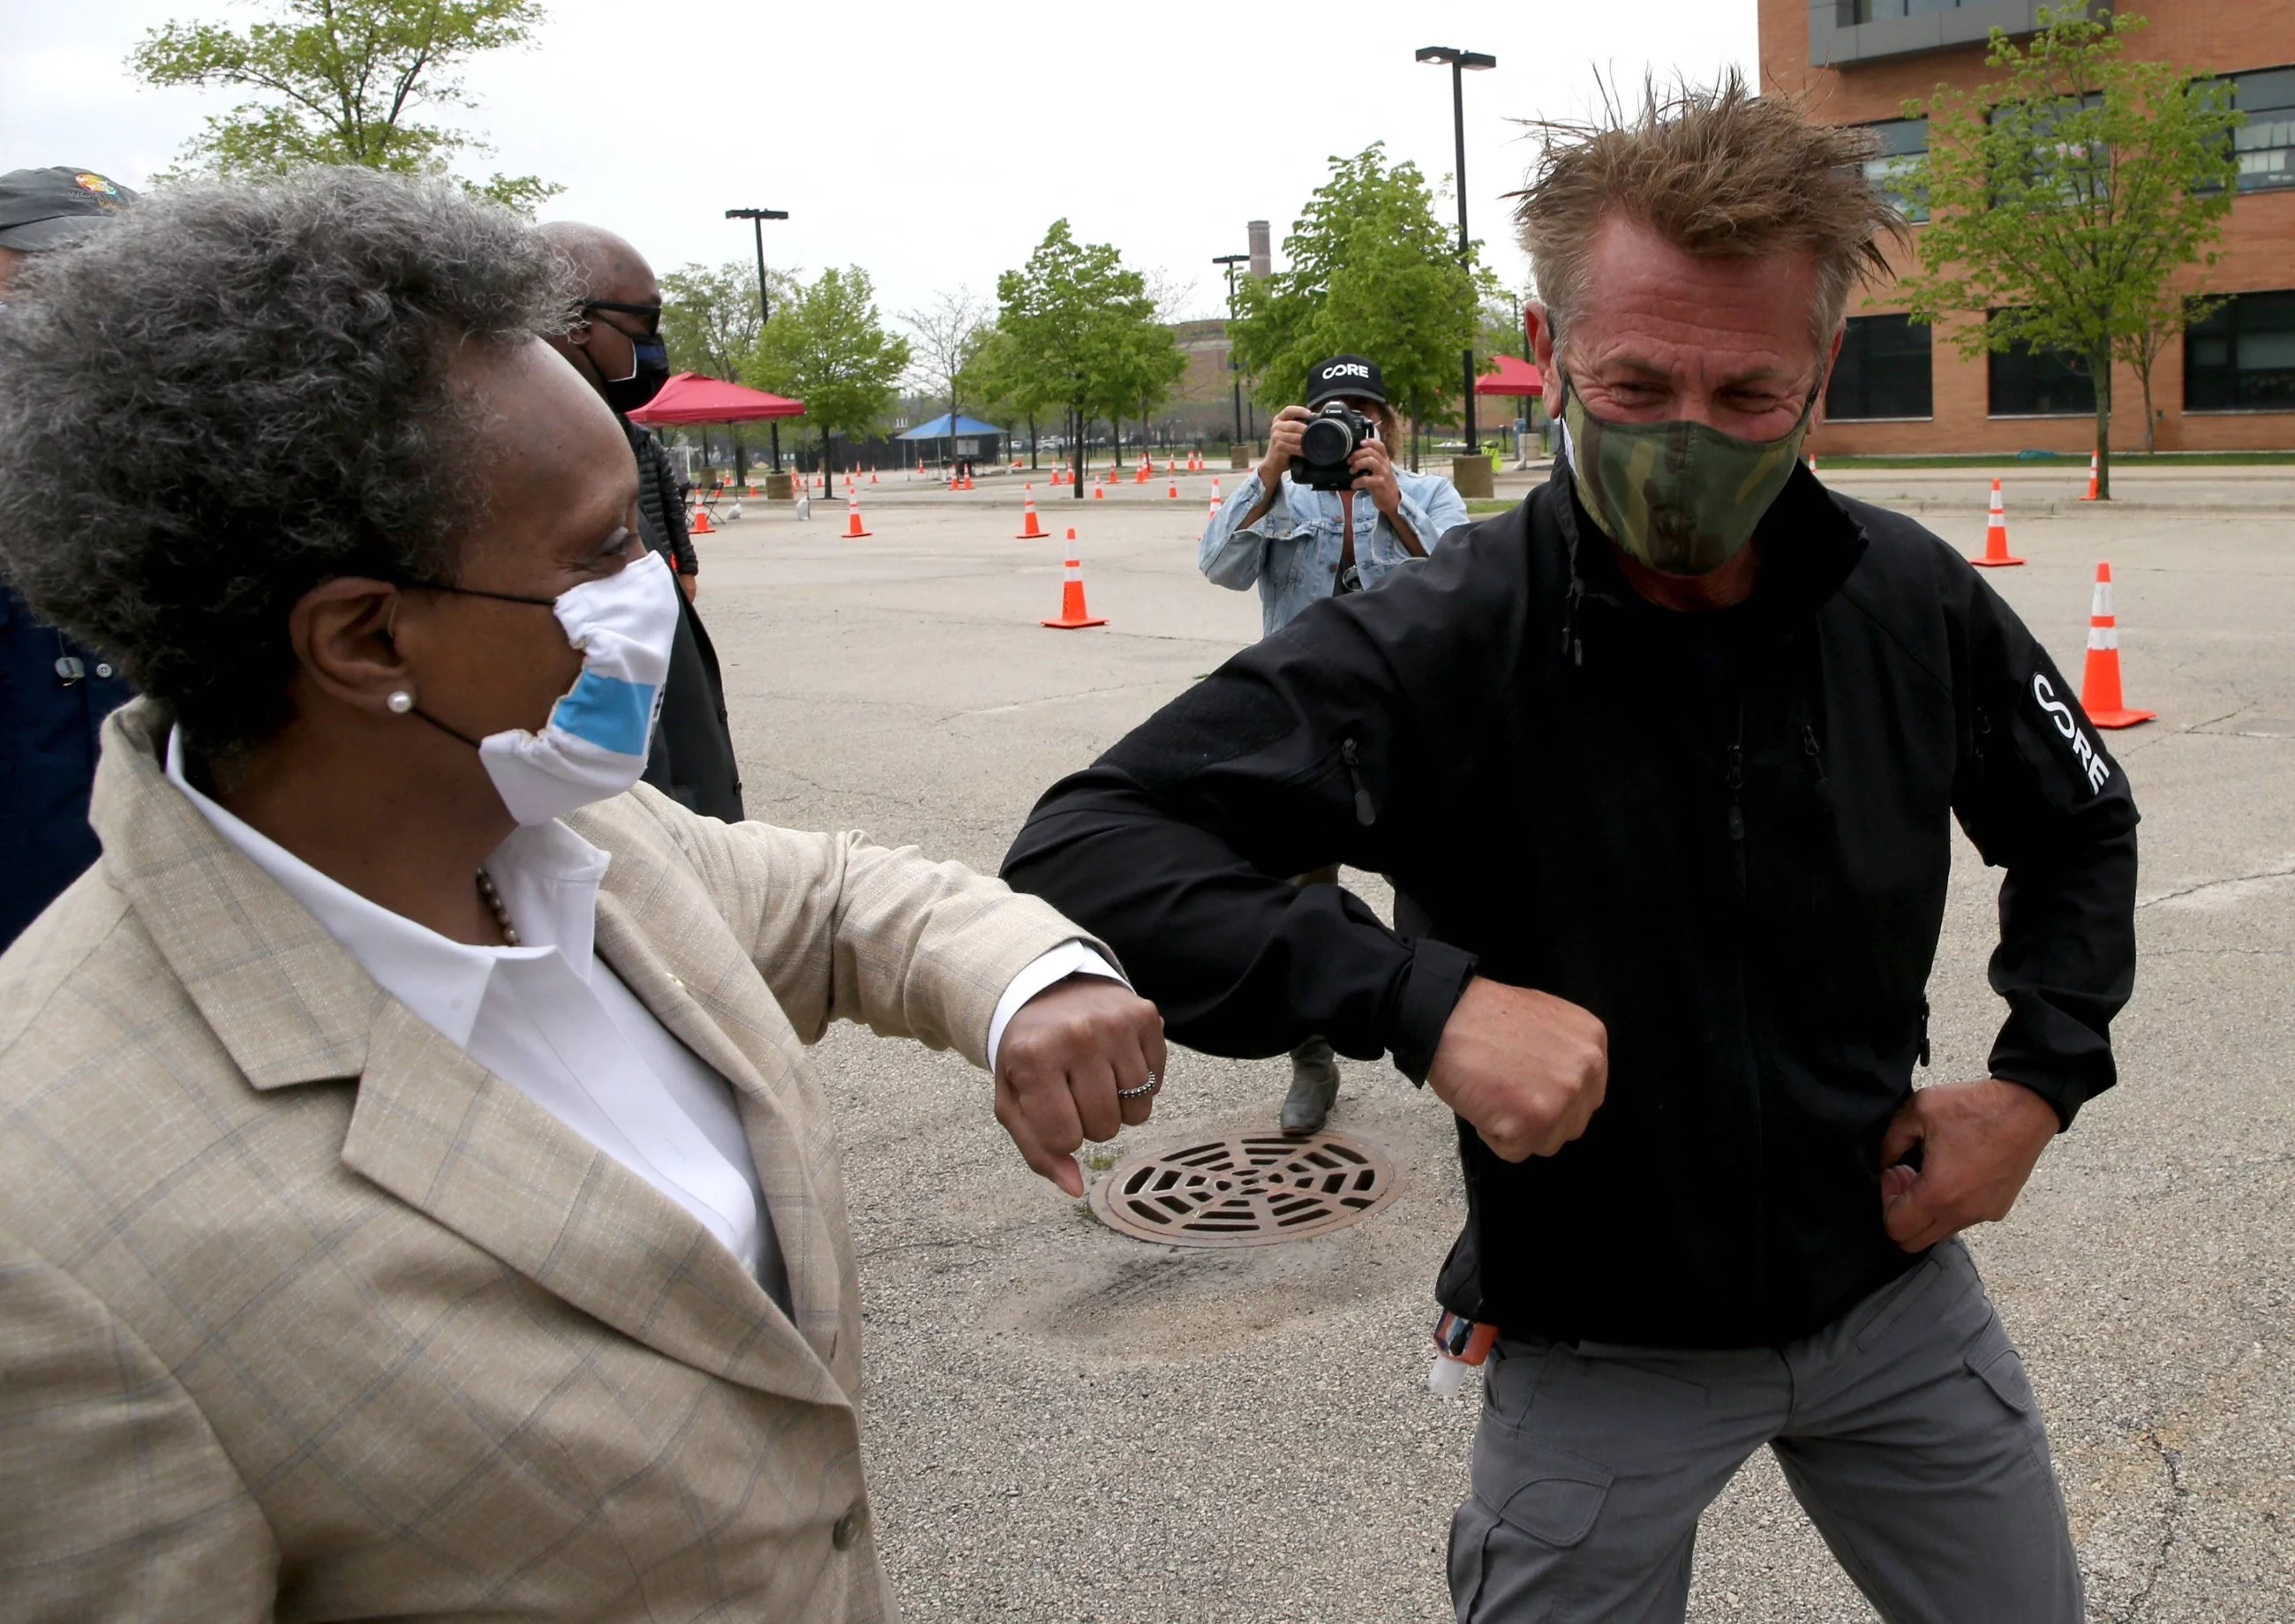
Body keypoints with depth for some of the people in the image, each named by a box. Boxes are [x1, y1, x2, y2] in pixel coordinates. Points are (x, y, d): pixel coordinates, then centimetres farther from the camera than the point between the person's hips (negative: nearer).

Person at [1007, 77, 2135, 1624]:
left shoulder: (1915, 603, -10)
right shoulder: (1446, 643, -24)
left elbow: (2082, 826, 10)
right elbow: (1083, 847, -31)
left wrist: (2042, 1079, -3)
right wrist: (1426, 998, -40)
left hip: (1896, 1284, 5)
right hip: (1600, 1352, -4)